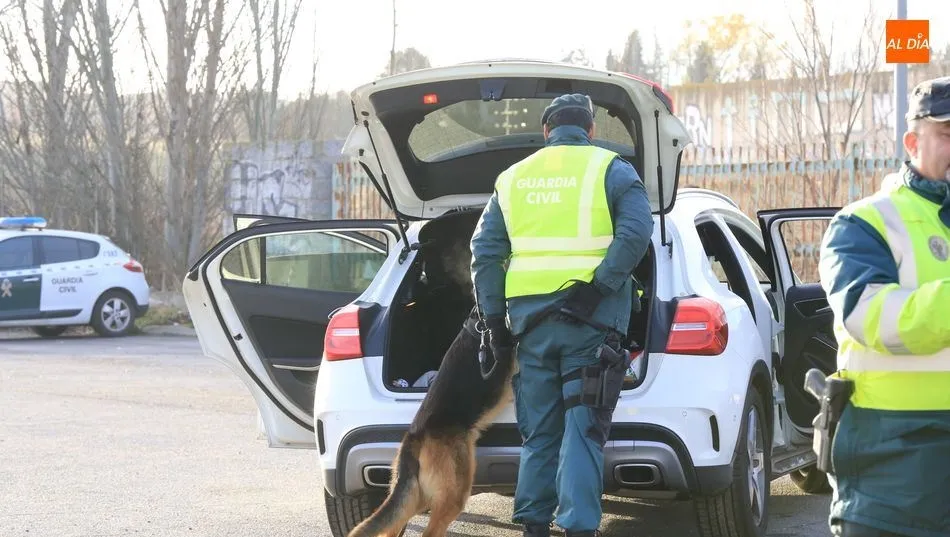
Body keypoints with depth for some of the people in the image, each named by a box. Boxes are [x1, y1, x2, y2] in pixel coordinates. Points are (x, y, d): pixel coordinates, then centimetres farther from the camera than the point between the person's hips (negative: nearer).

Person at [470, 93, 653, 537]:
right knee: (583, 429, -4)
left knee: (539, 431, 12)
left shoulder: (513, 178, 15)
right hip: (590, 318, -3)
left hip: (530, 317, 4)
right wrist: (598, 286, -14)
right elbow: (635, 232, -13)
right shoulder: (612, 170, 3)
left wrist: (494, 316, 10)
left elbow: (485, 251, 11)